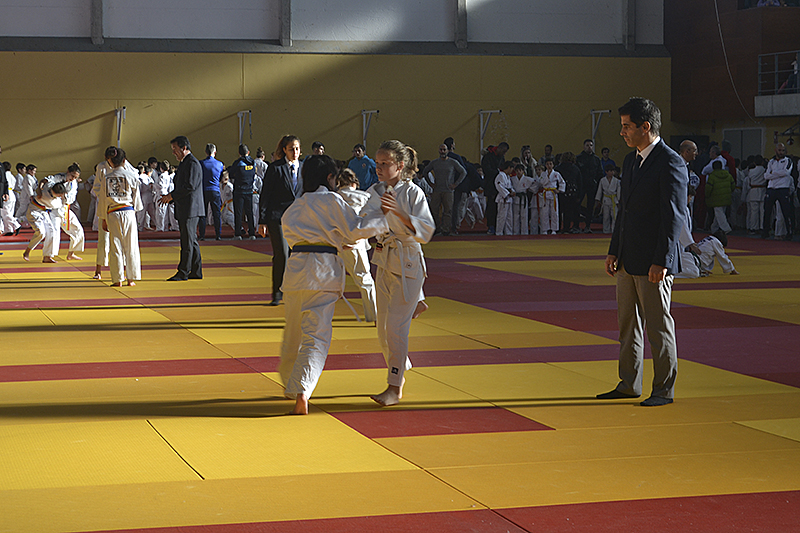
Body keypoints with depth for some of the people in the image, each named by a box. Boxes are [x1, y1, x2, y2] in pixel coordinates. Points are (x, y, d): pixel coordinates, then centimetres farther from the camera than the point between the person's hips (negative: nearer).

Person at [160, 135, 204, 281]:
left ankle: (183, 272, -5)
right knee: (191, 241, 11)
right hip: (184, 209, 10)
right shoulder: (184, 163, 19)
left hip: (190, 209, -10)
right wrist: (170, 197, 9)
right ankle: (196, 271, 15)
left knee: (187, 241, -7)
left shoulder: (192, 164, -13)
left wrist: (172, 196, -14)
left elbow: (190, 186, -20)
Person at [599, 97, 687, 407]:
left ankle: (664, 389, 8)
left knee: (658, 324, -1)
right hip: (628, 259, 9)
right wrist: (613, 251, 13)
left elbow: (674, 216, -17)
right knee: (628, 322, 13)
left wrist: (661, 262, -20)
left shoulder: (671, 164, -14)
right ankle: (629, 384, 23)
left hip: (653, 262, -9)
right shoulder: (630, 161, 13)